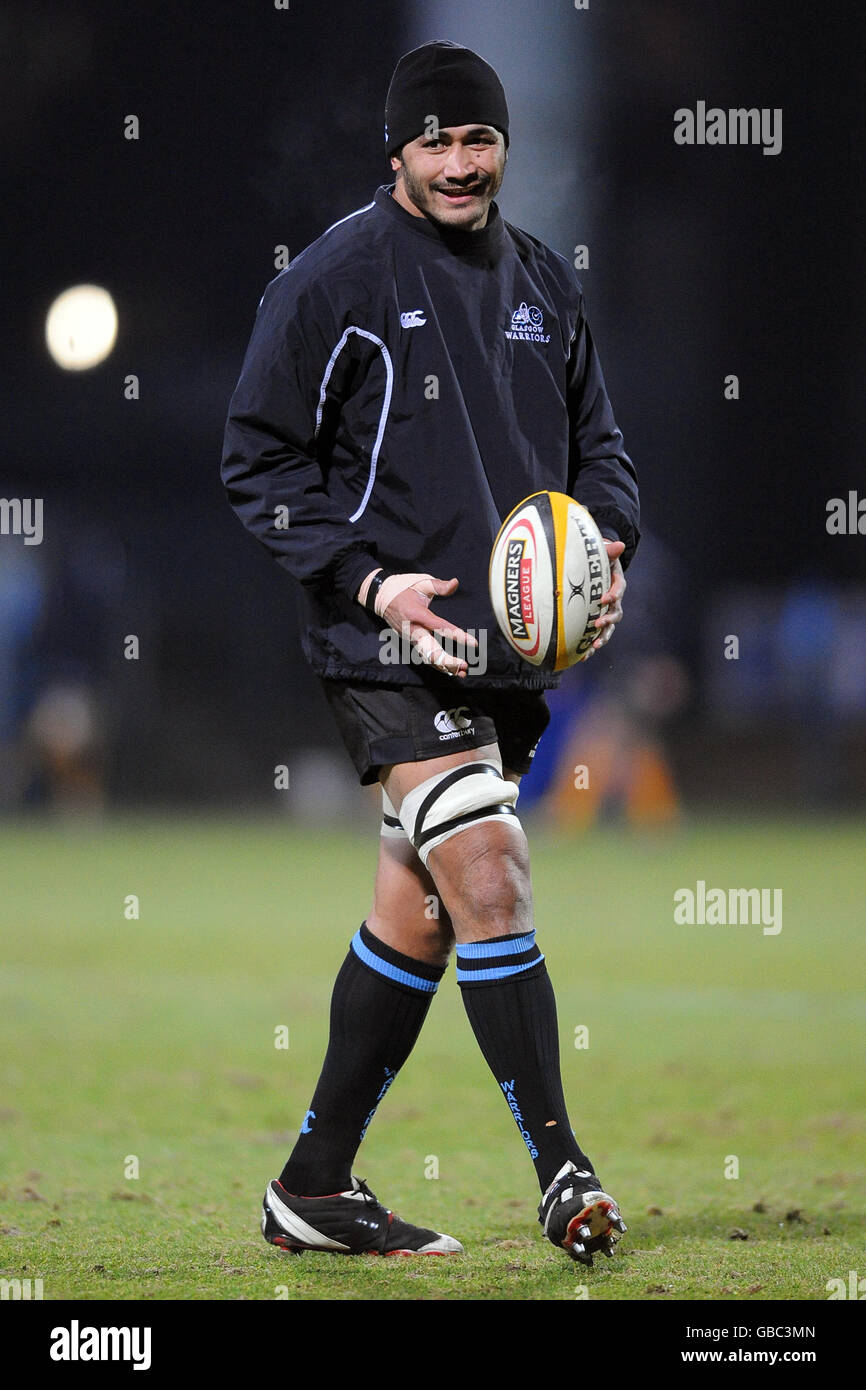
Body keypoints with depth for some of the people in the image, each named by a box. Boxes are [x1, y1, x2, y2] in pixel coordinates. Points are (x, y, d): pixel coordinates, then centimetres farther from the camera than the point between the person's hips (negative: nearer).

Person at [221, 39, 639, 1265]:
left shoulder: (542, 283, 13)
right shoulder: (333, 280, -5)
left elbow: (597, 442, 21)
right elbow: (258, 461, -5)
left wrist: (610, 546, 0)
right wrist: (369, 580, -15)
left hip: (513, 648, 6)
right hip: (389, 646, -6)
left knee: (417, 913, 9)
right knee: (489, 877, -17)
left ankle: (316, 1187, 17)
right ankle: (561, 1168, -11)